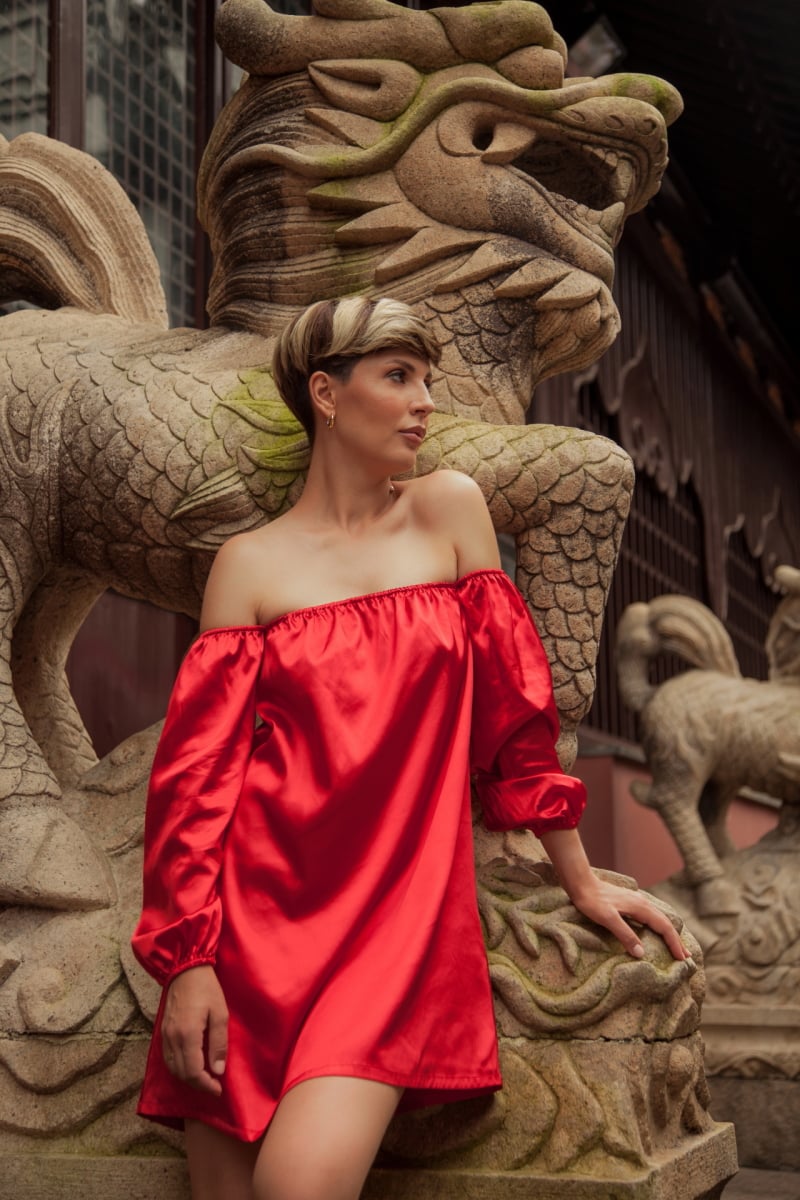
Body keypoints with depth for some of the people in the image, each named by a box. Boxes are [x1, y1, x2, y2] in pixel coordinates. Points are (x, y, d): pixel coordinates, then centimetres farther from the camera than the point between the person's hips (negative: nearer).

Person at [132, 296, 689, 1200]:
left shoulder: (450, 510, 8)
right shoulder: (250, 563, 6)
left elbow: (514, 704, 10)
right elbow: (199, 767, 1)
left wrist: (581, 881, 13)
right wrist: (188, 959, -7)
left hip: (402, 906, 0)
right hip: (256, 912, 1)